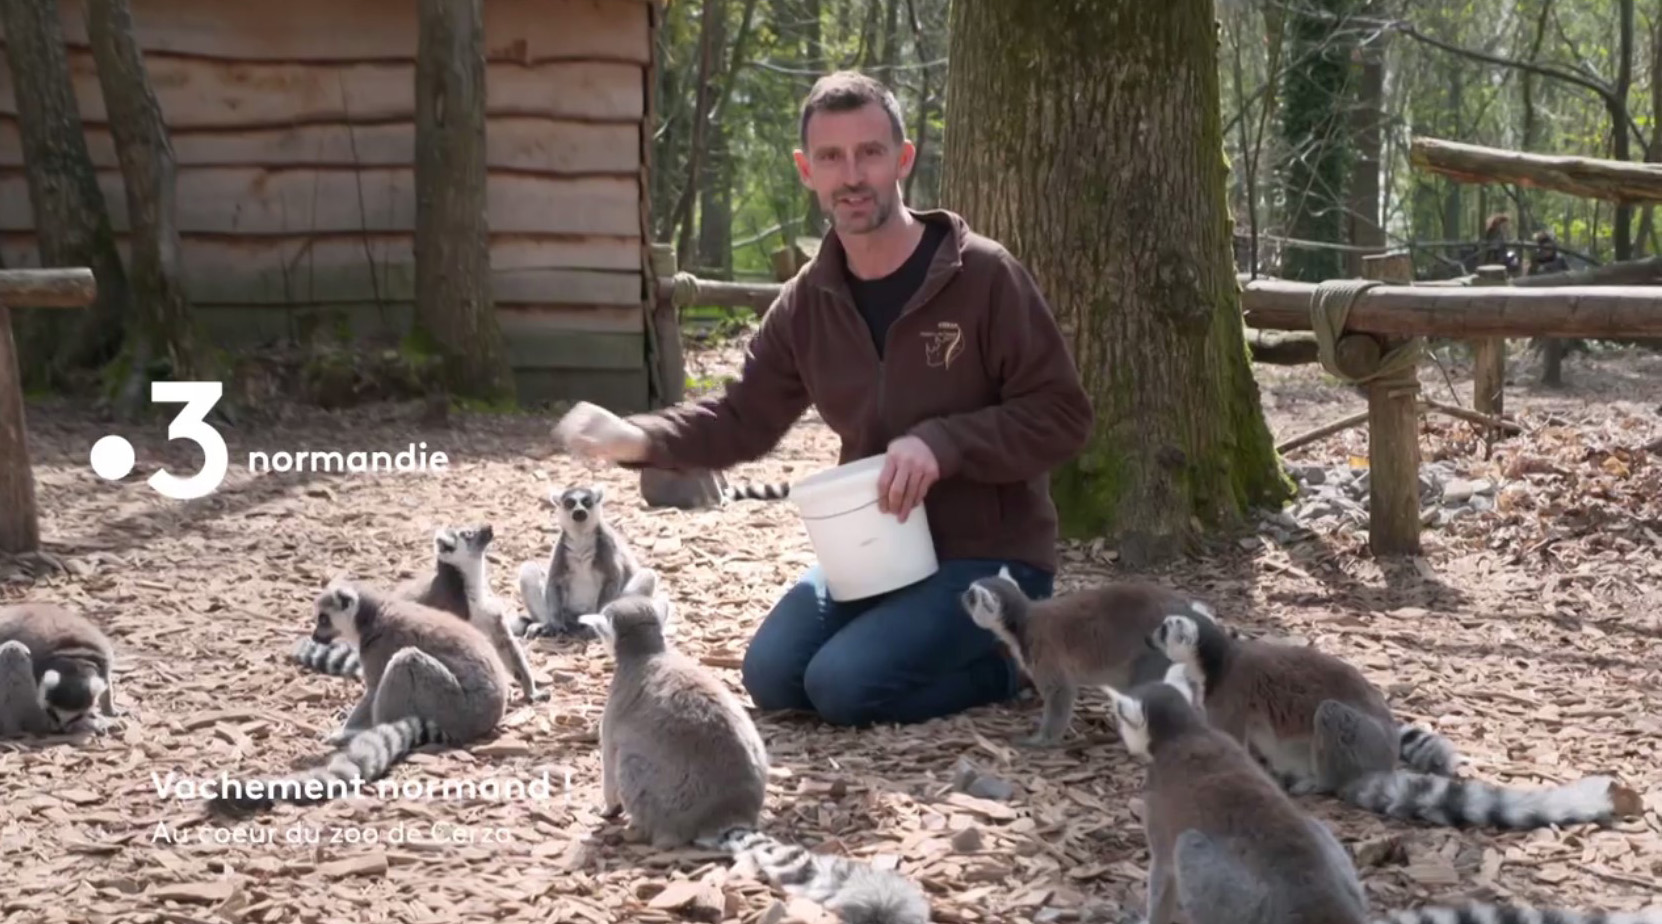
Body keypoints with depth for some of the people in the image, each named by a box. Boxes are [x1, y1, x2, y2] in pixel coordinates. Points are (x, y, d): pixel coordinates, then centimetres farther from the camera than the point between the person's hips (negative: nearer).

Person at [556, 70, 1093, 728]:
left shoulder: (984, 277, -14)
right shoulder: (807, 304, 2)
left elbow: (1061, 415, -14)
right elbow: (743, 418, 4)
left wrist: (943, 442, -28)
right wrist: (638, 438, -15)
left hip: (990, 556, -6)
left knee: (847, 686, -22)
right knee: (772, 676, -10)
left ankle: (1009, 652, 4)